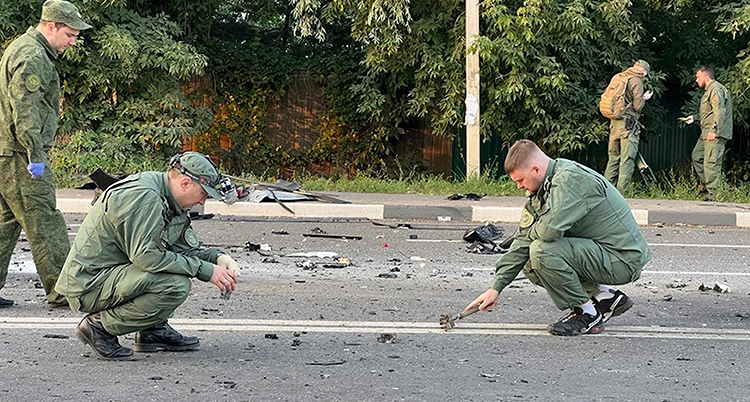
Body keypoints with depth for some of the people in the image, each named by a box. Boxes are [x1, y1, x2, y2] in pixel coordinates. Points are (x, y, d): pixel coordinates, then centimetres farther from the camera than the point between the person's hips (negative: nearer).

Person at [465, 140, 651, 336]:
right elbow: (523, 240, 9)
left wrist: (532, 232, -9)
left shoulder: (571, 179, -22)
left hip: (624, 259, -10)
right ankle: (605, 296, 12)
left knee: (542, 251, -24)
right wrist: (495, 288, 6)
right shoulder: (543, 189, 8)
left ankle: (588, 314, -8)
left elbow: (550, 229, -34)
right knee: (531, 267, 9)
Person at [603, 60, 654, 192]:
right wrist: (644, 98, 8)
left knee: (613, 157, 13)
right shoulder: (636, 81, -7)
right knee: (627, 160, -5)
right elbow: (637, 105, -12)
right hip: (628, 124, -7)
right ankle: (620, 192, -10)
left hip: (614, 122, 7)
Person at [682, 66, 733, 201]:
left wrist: (714, 130, -26)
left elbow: (719, 111, -22)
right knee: (697, 157, 16)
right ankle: (705, 185, 22)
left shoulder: (716, 89, -12)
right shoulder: (708, 90, 22)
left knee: (711, 163, -12)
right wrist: (694, 117, 29)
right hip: (706, 133, 11)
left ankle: (712, 194, -12)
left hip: (715, 134, -11)